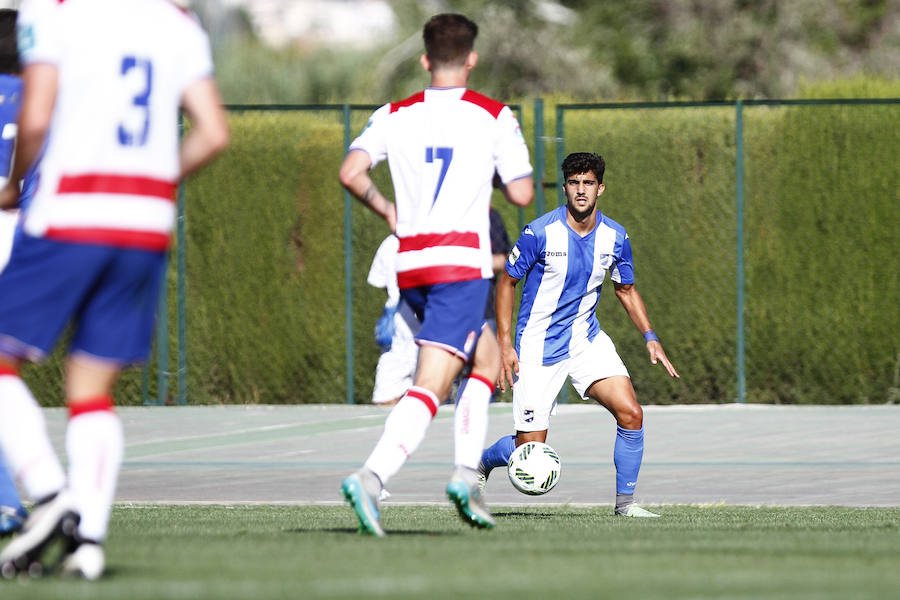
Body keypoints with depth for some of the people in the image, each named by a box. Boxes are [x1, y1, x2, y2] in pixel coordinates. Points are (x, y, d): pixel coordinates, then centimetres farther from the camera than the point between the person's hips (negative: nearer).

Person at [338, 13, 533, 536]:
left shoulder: (396, 115, 9)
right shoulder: (493, 116, 1)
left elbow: (351, 172, -5)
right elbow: (522, 194, -2)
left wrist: (386, 209, 13)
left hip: (410, 264, 5)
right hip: (462, 262, -5)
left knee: (488, 358, 24)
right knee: (430, 387, -11)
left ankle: (467, 475, 12)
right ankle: (371, 477, -31)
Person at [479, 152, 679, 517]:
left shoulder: (615, 237, -3)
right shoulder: (540, 233, -16)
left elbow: (626, 290, 13)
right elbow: (507, 281, -5)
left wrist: (650, 337, 1)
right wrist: (504, 344, -11)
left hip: (587, 340, 4)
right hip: (539, 347, -4)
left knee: (631, 414, -15)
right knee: (530, 451, -5)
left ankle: (625, 502, 0)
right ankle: (484, 462, 29)